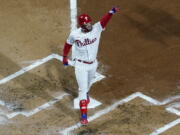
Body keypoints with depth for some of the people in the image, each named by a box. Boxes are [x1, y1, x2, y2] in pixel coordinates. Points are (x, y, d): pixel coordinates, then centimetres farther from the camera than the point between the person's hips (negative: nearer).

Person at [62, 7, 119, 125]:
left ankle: (85, 94, 62)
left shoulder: (96, 29, -17)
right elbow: (68, 44, 2)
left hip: (93, 64, 3)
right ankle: (84, 115, -2)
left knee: (88, 84, 27)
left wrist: (111, 12, -54)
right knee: (83, 89, -4)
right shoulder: (74, 34, -18)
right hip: (81, 65, -3)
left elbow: (104, 20, -35)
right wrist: (65, 57, 12)